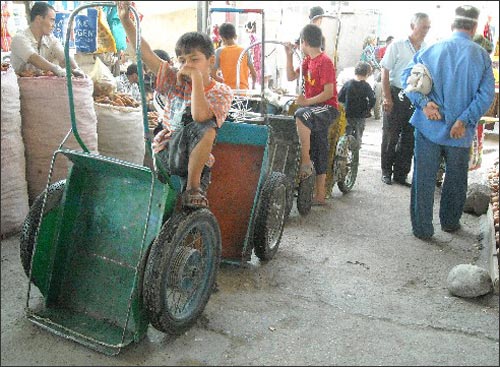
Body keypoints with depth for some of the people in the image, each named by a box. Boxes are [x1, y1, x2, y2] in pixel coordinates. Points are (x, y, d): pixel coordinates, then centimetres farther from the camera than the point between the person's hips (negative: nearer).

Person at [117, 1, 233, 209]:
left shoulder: (221, 92, -6)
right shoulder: (175, 81, 5)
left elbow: (200, 115, -27)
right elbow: (144, 53, -4)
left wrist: (196, 76, -20)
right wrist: (125, 20, -14)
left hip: (195, 159, -5)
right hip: (165, 154, 5)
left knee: (207, 127, -30)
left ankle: (193, 186, -20)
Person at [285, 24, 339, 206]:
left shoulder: (324, 62, -14)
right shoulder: (308, 61, 13)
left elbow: (329, 92, -19)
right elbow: (291, 76, 15)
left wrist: (307, 101, -25)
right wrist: (289, 54, 8)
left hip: (328, 108, -9)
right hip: (315, 109, 9)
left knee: (301, 115, -38)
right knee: (318, 152, 10)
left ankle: (305, 161, -30)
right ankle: (320, 195, 17)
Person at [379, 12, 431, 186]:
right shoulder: (397, 46, -4)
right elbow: (385, 72, -5)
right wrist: (387, 98, -10)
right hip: (396, 95, -4)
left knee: (409, 138, 7)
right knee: (391, 136, 3)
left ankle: (401, 174, 18)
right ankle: (386, 171, 18)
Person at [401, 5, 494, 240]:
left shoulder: (432, 50, 0)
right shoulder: (481, 56, -4)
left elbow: (406, 75, -5)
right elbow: (486, 95, -12)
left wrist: (423, 102, -13)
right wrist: (464, 120, -14)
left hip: (428, 126, 0)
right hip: (460, 132, 0)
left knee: (423, 178, 8)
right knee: (455, 180, 18)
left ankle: (422, 228, 11)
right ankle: (450, 222, 34)